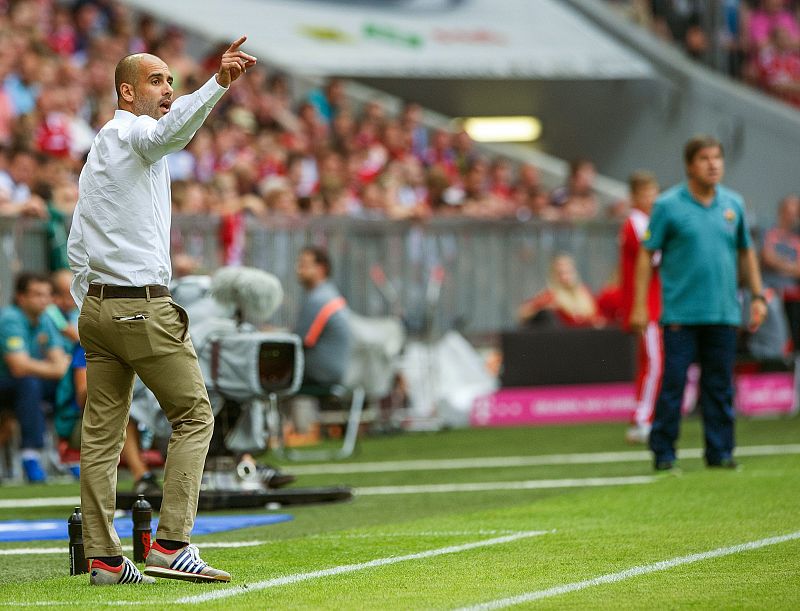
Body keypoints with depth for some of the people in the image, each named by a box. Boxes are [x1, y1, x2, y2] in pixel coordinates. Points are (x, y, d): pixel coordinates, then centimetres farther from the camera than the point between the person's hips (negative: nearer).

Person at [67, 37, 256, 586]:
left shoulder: (97, 152, 21)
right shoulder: (132, 134, -7)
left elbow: (76, 246, 22)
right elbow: (170, 130, -33)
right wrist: (219, 83, -48)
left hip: (98, 305, 9)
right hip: (144, 306, -9)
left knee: (102, 432, 5)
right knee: (195, 416, -2)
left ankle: (104, 557, 5)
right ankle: (171, 545, -11)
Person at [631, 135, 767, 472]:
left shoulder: (733, 204, 10)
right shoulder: (668, 205, -2)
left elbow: (746, 252, 20)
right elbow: (646, 255, -1)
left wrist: (757, 296, 14)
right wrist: (639, 306, -6)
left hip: (723, 314, 4)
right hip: (681, 314, -4)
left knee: (720, 387, 6)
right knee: (672, 384, -4)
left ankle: (720, 452, 13)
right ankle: (663, 453, 3)